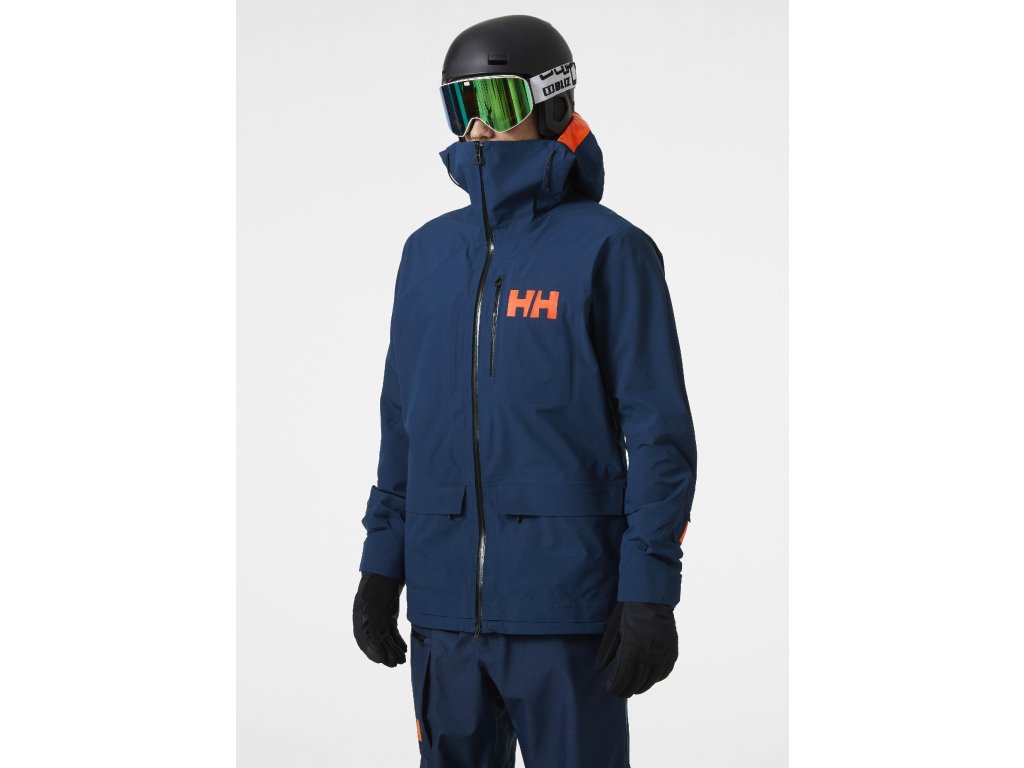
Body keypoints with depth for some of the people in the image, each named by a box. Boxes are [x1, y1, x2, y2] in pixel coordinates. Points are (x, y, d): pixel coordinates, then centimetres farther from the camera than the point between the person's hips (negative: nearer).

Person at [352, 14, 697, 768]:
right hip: (445, 602, 5)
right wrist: (380, 566, 12)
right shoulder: (430, 252, 11)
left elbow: (659, 430, -7)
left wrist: (650, 592, -12)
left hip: (566, 603, -5)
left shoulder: (610, 249, -5)